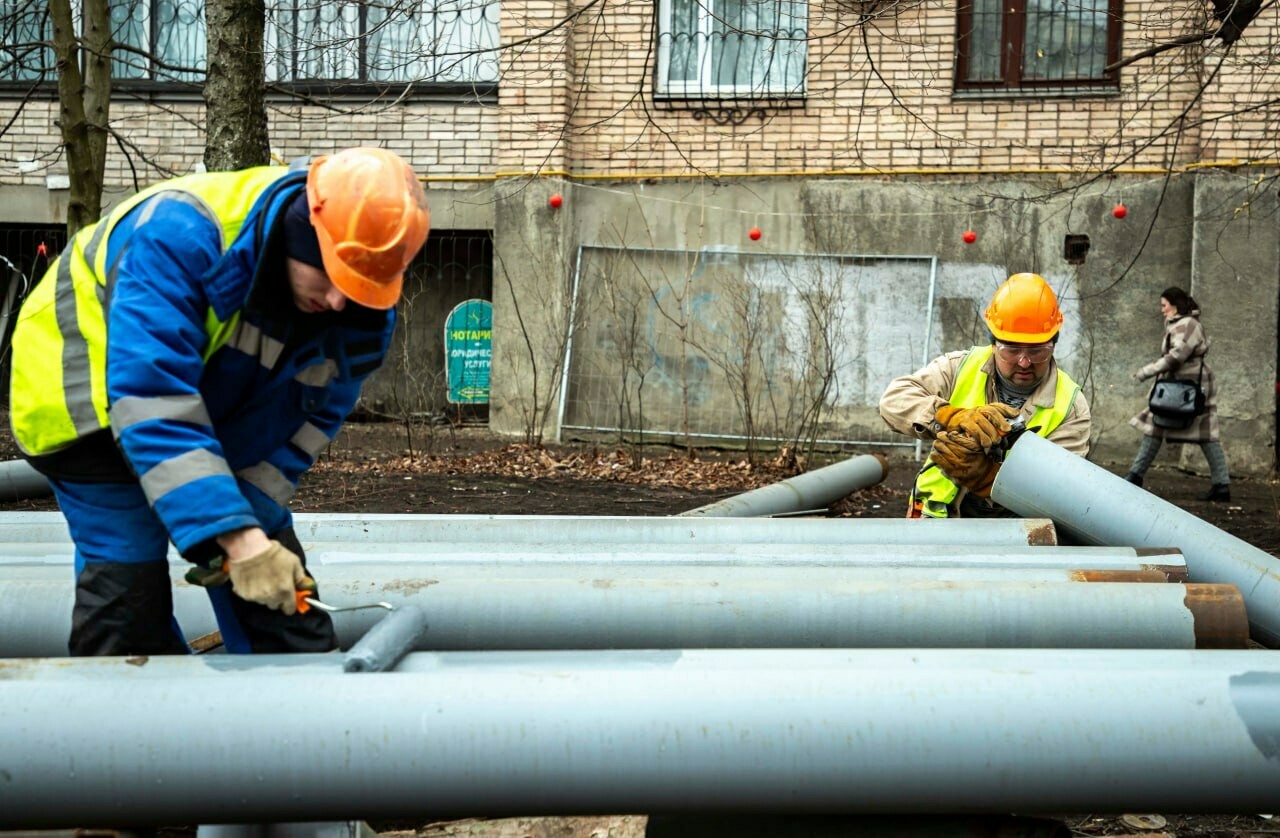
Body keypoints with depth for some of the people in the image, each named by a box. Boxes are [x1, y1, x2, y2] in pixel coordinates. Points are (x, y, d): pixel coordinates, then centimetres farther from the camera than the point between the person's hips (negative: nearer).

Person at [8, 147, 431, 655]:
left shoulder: (364, 310, -19)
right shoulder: (179, 233, -38)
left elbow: (308, 419, -10)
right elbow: (151, 403, -43)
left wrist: (250, 520, -22)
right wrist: (236, 536, -46)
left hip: (224, 413, 5)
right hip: (89, 404, -5)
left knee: (281, 585, 2)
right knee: (127, 580, -13)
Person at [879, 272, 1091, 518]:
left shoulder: (1071, 407, -2)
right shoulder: (961, 368, 2)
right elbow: (894, 399, -8)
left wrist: (979, 474, -27)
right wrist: (955, 417, -25)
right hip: (936, 518, 0)